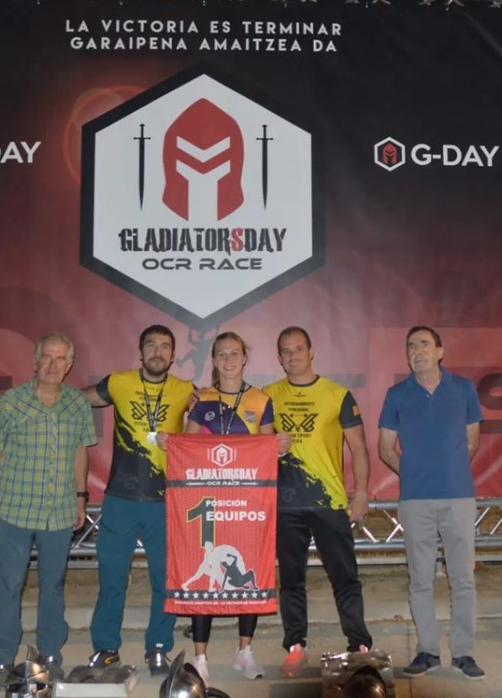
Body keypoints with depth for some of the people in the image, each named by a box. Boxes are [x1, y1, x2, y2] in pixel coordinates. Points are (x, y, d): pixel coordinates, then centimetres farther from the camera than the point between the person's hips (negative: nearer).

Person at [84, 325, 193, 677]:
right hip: (120, 499, 0)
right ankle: (106, 647, 26)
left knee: (166, 578, 8)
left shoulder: (185, 391, 0)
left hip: (166, 501, 0)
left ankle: (158, 649, 25)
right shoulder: (117, 383, 1)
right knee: (111, 577, 10)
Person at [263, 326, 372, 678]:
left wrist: (361, 494, -5)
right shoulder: (268, 396, 5)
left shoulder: (338, 394, -1)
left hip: (331, 502, -2)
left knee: (345, 577, 5)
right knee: (291, 579, 9)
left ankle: (360, 646, 15)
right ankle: (296, 647, 21)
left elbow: (359, 448, 1)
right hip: (286, 504, 2)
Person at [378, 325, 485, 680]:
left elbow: (472, 440, 13)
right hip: (415, 498, 0)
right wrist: (413, 473, 2)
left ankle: (463, 652, 17)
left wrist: (453, 470, 7)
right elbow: (386, 448, 8)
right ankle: (428, 650, 20)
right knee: (421, 579, 7)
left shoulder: (464, 388, 4)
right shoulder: (397, 394, 3)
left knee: (463, 577, 5)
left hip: (459, 495, 0)